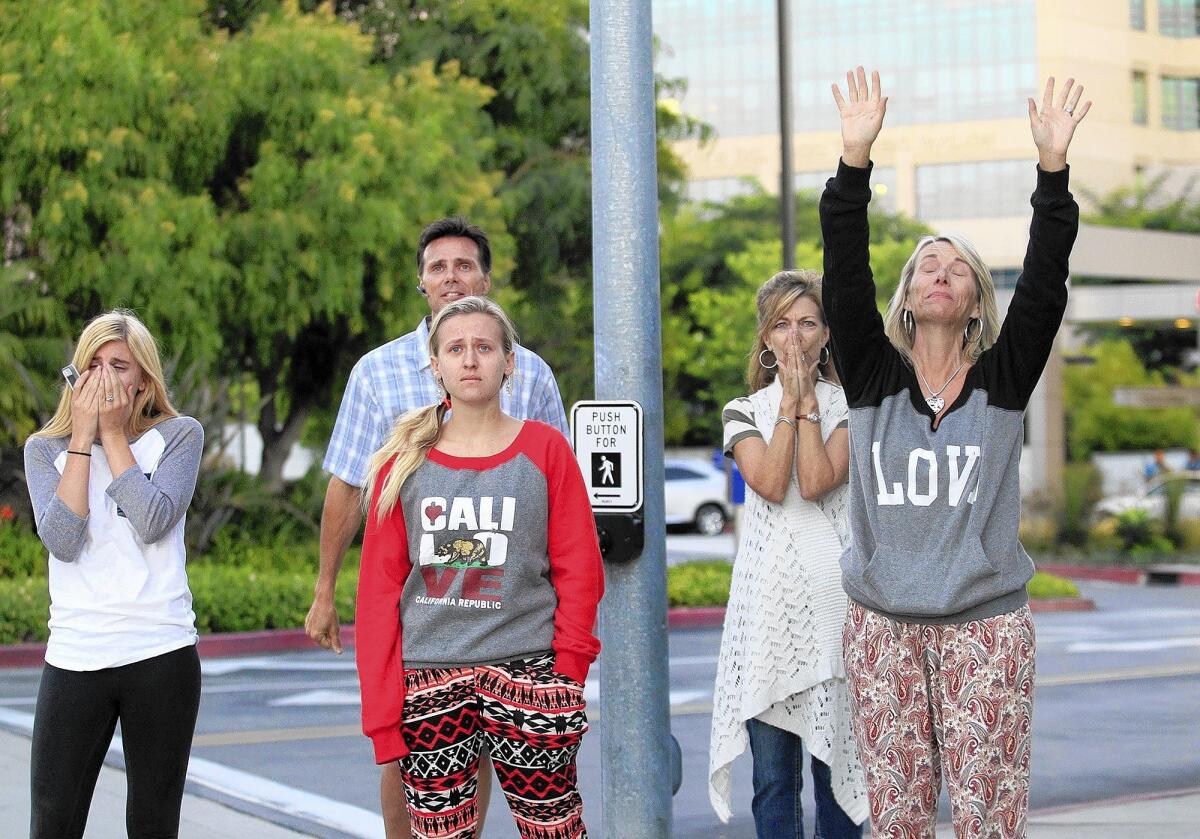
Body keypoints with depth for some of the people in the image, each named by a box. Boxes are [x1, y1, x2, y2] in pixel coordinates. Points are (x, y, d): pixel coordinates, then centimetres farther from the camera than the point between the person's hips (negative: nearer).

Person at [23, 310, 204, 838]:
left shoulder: (179, 436, 5)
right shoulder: (45, 448, 7)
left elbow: (152, 522, -12)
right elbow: (62, 540, -9)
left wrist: (113, 435, -6)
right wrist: (82, 437, -7)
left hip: (162, 655, -1)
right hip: (74, 657, 1)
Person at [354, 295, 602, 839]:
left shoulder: (544, 449, 3)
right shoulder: (404, 461, 6)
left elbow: (579, 570, 3)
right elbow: (378, 586, 5)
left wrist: (568, 676, -4)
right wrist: (381, 709, -1)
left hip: (526, 672, -1)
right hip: (427, 686, 2)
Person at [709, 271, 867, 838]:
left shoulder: (849, 407, 7)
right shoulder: (744, 412, 11)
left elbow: (817, 482, -10)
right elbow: (770, 483, -8)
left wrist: (808, 398, -5)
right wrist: (790, 399, -4)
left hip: (833, 593, -1)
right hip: (767, 594, 1)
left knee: (835, 759, 1)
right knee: (773, 775, 1)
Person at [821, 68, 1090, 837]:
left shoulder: (1004, 378, 3)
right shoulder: (872, 375, 5)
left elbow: (1045, 281, -8)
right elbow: (845, 273, -6)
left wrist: (1053, 166, -18)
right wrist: (855, 157, -16)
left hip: (987, 625, -1)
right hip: (883, 625, 1)